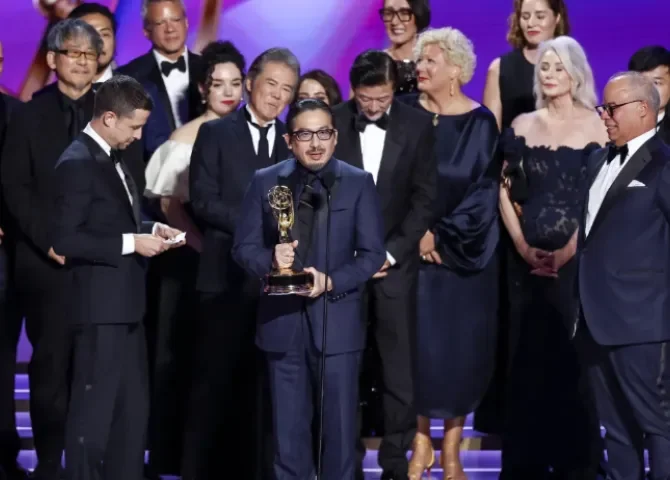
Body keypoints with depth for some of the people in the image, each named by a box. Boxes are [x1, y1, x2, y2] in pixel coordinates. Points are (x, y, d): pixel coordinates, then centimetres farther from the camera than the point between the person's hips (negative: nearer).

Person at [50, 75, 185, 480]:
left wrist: (151, 230, 5)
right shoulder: (78, 162, -16)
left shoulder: (113, 157, 12)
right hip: (101, 304, -10)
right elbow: (65, 239, -21)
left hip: (126, 302, 10)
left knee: (133, 406, 15)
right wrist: (131, 243, -20)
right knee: (95, 406, -1)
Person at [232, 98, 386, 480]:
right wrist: (271, 259, -18)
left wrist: (331, 282, -18)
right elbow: (244, 247, 4)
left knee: (340, 427, 4)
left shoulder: (359, 183, 2)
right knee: (288, 428, 9)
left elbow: (373, 254, -3)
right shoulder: (265, 182, 6)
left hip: (337, 322, -1)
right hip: (282, 321, 2)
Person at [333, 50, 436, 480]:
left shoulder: (418, 125, 1)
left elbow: (425, 196, 1)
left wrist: (392, 251, -6)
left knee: (398, 364, 0)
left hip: (395, 259, 0)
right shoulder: (332, 123, -1)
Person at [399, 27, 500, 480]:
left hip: (466, 250, -1)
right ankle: (421, 440, 11)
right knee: (418, 341, -2)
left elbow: (484, 191, -5)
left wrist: (443, 235, -11)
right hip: (414, 245, 1)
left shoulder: (480, 122, -3)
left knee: (461, 345, 1)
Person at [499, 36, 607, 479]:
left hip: (579, 257, -3)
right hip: (530, 258, 3)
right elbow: (506, 192, 8)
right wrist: (522, 245, -4)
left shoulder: (595, 125, -1)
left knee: (574, 353, 0)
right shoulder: (523, 126, 9)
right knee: (529, 355, 5)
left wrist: (570, 249, -13)